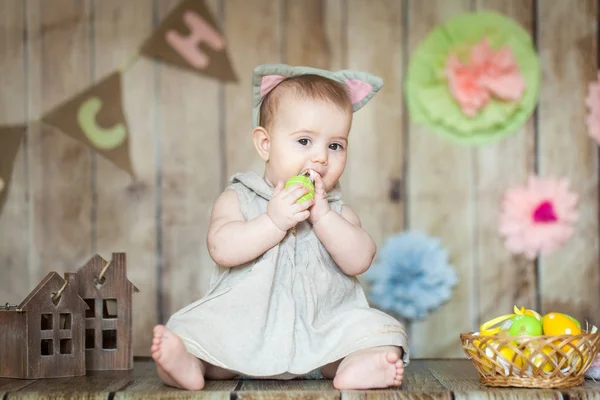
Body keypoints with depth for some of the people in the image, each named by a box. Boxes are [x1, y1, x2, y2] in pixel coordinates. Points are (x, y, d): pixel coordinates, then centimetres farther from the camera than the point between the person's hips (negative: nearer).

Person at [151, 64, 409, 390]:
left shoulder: (337, 210, 10)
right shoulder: (238, 199, 3)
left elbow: (359, 260, -7)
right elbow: (222, 248, -14)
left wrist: (320, 214, -15)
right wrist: (274, 221, -21)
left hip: (322, 332, 1)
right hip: (245, 331, -1)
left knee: (377, 330, -19)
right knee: (198, 328, -22)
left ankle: (356, 368, -44)